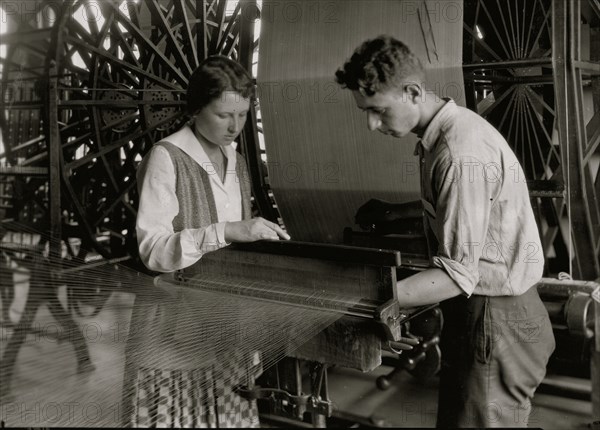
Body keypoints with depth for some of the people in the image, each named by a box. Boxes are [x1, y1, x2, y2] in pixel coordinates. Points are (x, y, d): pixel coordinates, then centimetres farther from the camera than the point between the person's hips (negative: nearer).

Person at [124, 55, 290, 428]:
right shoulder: (167, 157, -11)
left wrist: (261, 236, 0)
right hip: (176, 330, -6)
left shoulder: (236, 161, 11)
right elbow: (152, 249, -20)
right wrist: (226, 232, -28)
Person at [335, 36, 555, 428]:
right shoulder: (451, 129, 5)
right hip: (493, 311, 9)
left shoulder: (461, 155, -25)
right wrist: (398, 211, 15)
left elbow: (458, 275, -26)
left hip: (496, 321, -9)